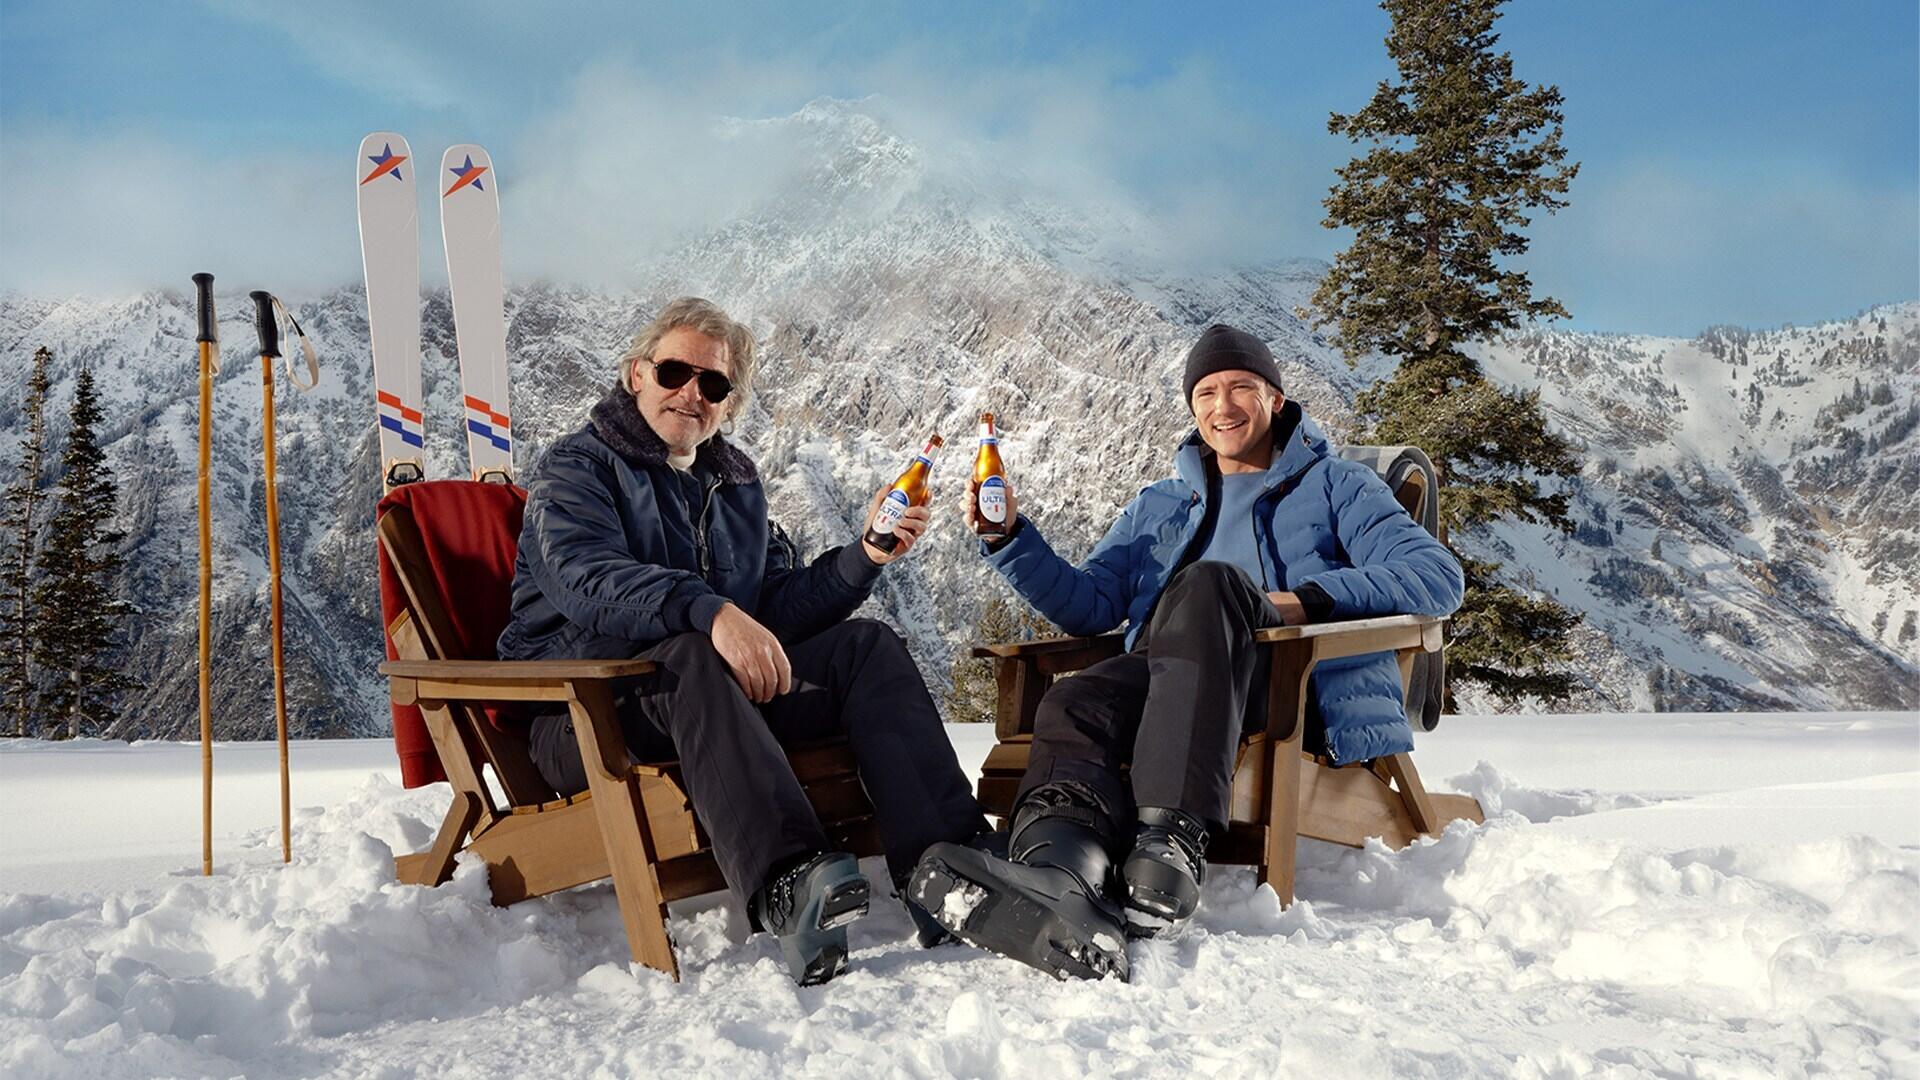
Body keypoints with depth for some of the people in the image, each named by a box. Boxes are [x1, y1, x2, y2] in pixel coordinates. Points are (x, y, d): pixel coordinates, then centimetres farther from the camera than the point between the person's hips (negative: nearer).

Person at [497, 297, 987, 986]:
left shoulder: (736, 483, 20)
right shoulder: (577, 470, -1)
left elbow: (779, 608, 14)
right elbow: (591, 582, -23)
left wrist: (865, 557, -3)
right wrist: (711, 612, -39)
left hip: (719, 694, 6)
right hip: (578, 714, -6)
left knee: (867, 646, -13)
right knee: (689, 658, -38)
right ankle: (788, 887, -58)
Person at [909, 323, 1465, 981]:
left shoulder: (1335, 487, 20)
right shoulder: (1158, 508, 31)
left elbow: (1438, 576, 5)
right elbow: (1089, 607, 20)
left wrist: (1312, 597, -9)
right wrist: (1011, 540, 4)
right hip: (1169, 680, 3)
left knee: (1208, 583, -33)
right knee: (1072, 706, -30)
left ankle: (1172, 846, -50)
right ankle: (1060, 874, -64)